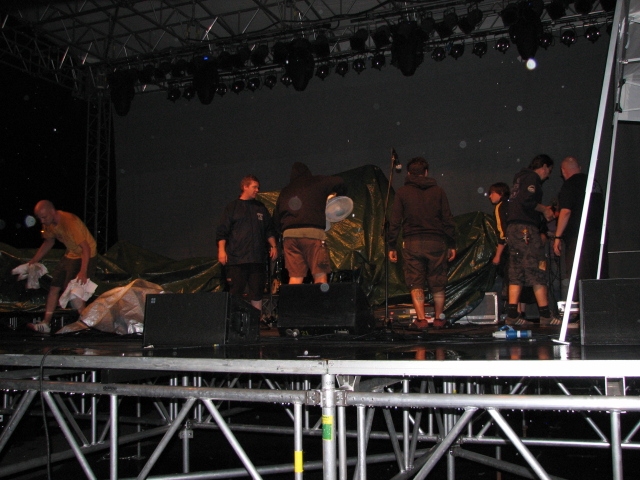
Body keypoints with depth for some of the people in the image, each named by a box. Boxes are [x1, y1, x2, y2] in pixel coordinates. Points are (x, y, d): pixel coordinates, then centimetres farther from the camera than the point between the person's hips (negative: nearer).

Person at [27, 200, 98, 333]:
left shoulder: (70, 222, -30)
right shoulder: (48, 224, -3)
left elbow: (86, 248, -31)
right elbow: (49, 242, 17)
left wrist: (83, 271, -35)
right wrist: (33, 261, 14)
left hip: (86, 256, -9)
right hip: (70, 256, 9)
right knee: (54, 287, 6)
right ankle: (45, 324, 12)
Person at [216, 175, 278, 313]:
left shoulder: (261, 208, 18)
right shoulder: (232, 208, 6)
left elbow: (269, 230, 22)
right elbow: (222, 231, 2)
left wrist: (273, 246, 10)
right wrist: (222, 250, -8)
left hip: (257, 258, 4)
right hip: (236, 259, -4)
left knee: (257, 293, 4)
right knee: (235, 293, -6)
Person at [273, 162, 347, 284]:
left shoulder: (285, 191, 23)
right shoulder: (316, 182, 12)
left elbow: (276, 219, 22)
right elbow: (339, 182, 5)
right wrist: (339, 196, 23)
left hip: (289, 234, 4)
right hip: (313, 232, -4)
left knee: (295, 278, 3)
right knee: (320, 276, -4)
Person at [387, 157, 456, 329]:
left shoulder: (402, 192, 5)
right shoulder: (438, 191, 8)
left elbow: (395, 221, 1)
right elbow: (448, 220, 6)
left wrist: (392, 246, 6)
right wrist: (452, 245, 12)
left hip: (412, 242, -1)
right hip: (436, 242, 1)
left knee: (416, 283, 2)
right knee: (437, 283, 10)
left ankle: (421, 319, -4)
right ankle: (439, 318, 17)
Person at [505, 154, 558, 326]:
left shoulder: (521, 177, 26)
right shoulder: (532, 177, -3)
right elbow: (527, 200, -18)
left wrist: (543, 210, 21)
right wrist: (544, 209, -4)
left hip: (513, 228, 10)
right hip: (525, 228, -9)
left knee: (516, 273, 6)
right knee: (537, 272, -8)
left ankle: (512, 315, 2)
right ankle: (545, 315, -8)